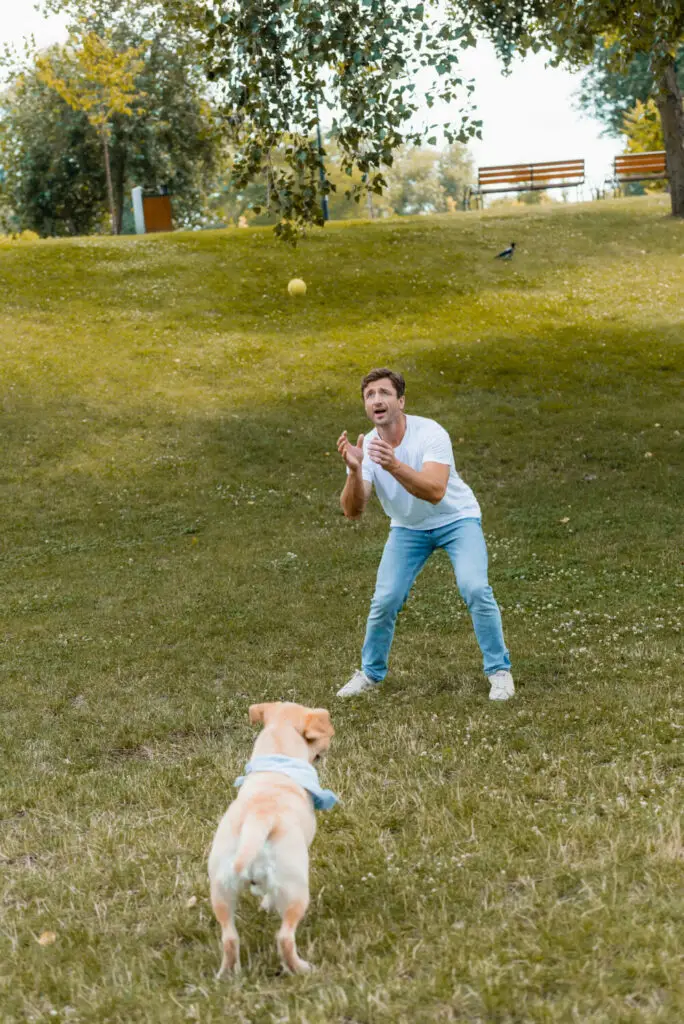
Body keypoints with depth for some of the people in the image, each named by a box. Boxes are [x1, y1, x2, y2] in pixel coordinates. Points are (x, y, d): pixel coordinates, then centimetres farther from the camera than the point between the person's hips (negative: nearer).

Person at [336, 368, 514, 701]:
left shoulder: (430, 433, -27)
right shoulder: (366, 448, -16)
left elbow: (435, 492, -41)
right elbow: (352, 511, -24)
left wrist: (393, 466, -54)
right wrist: (354, 471, -43)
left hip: (456, 518, -3)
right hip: (407, 527, 3)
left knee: (475, 589, -22)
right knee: (384, 600, -7)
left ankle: (499, 671, -3)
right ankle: (370, 673, 18)